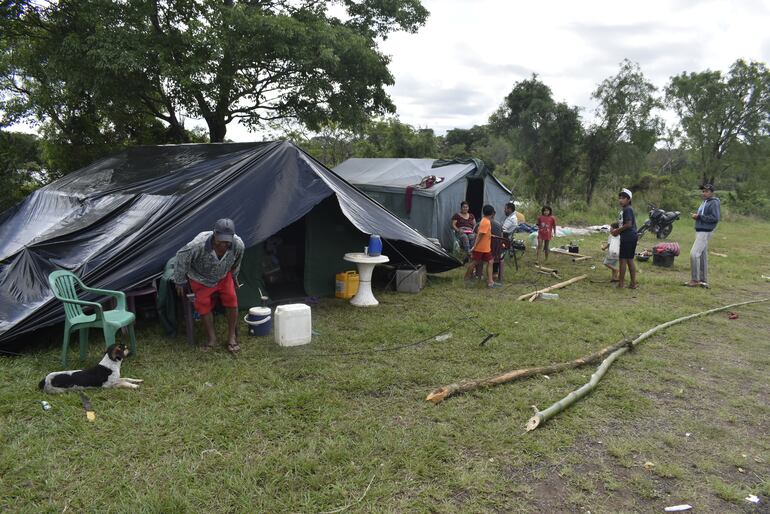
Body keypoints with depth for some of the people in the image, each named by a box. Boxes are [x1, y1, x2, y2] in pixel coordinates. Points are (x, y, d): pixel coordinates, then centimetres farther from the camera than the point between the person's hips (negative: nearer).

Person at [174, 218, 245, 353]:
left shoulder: (238, 245, -30)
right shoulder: (198, 245, -41)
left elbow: (236, 263, -5)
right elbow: (181, 257, -22)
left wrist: (234, 277, 12)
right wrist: (179, 282, -10)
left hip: (223, 276, 2)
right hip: (201, 279, -2)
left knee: (231, 300, -7)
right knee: (204, 305, -4)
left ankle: (231, 337, 7)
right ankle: (212, 339, 14)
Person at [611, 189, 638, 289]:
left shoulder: (627, 209, -14)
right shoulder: (624, 210, 16)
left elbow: (628, 224, -21)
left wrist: (617, 231, -12)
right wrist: (617, 229, 7)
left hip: (628, 237, -10)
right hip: (630, 237, 10)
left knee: (622, 259, -4)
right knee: (629, 260, 11)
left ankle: (621, 283, 1)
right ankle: (633, 283, 15)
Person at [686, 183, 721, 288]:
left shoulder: (714, 203, -10)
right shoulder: (704, 202, 17)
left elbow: (715, 218, -19)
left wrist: (699, 216, -17)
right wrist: (695, 216, 3)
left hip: (705, 232, -10)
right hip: (700, 232, 10)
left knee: (694, 254, -16)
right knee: (702, 256, 11)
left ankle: (695, 279, -11)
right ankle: (704, 281, 17)